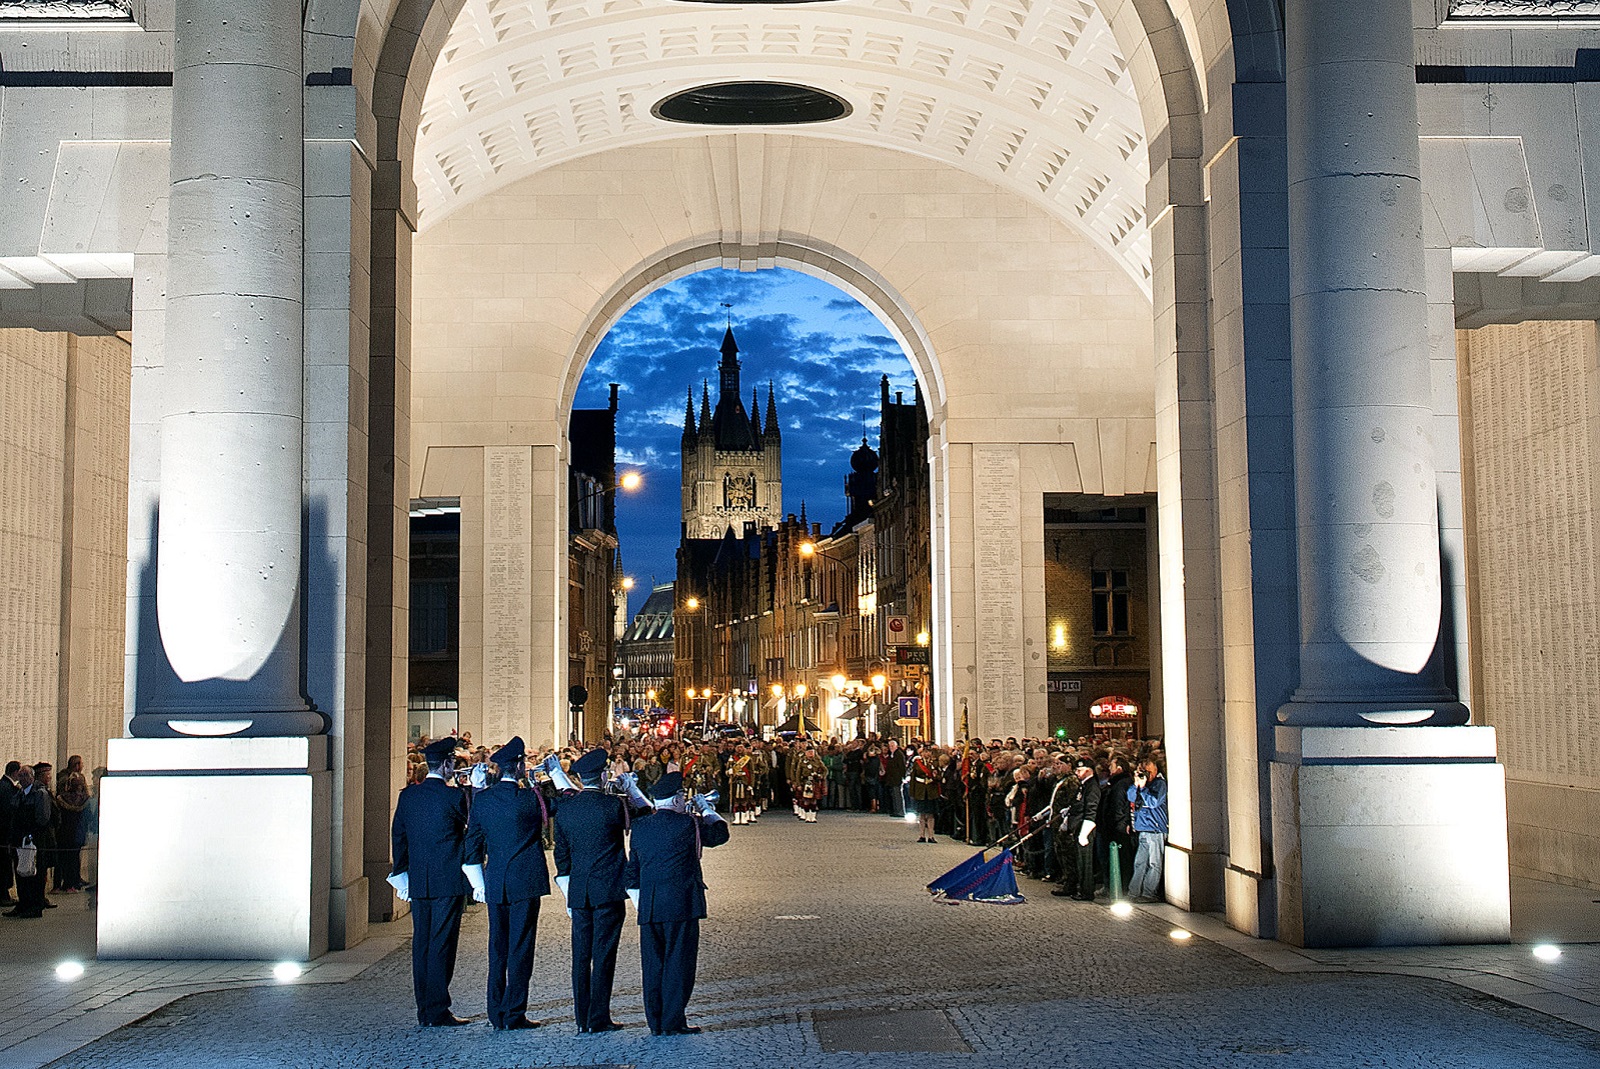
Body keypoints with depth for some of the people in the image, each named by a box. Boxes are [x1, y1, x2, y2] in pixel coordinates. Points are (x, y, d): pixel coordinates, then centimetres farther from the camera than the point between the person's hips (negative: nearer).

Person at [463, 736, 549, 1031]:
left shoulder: (481, 798, 3)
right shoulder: (530, 798, -11)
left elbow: (473, 841, 9)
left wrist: (478, 882, 17)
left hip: (495, 883, 5)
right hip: (525, 882, -5)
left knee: (497, 948, 12)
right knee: (520, 947, 0)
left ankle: (497, 1015, 17)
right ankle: (515, 1014, 0)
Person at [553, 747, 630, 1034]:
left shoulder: (564, 808, 4)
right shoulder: (614, 804, -11)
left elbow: (561, 852, 11)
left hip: (578, 890, 4)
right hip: (609, 890, -4)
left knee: (581, 954, 9)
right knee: (603, 953, 0)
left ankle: (582, 1020, 13)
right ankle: (599, 1018, 1)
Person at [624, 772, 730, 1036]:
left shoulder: (640, 828, 10)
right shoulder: (688, 824, -7)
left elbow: (633, 870, 14)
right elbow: (720, 833, 8)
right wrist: (707, 810, 23)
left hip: (648, 906, 5)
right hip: (681, 905, -5)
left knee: (652, 964, 9)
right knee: (678, 962, -1)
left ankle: (655, 1022, 13)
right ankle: (673, 1021, -1)